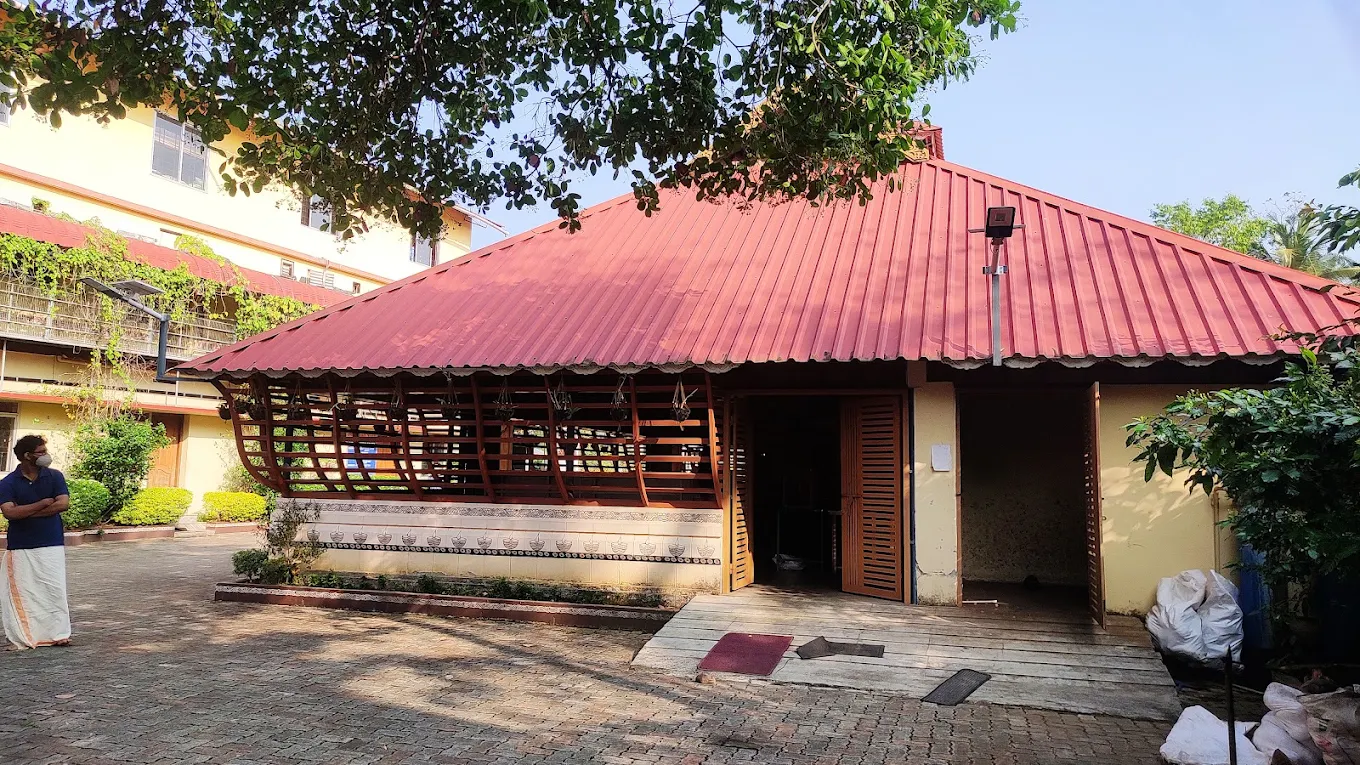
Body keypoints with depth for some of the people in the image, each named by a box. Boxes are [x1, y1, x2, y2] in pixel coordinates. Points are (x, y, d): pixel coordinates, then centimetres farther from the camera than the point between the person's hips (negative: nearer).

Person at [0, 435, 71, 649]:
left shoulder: (54, 476, 1)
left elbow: (62, 503, -11)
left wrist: (25, 513, -11)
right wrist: (44, 503, -14)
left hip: (51, 544, 0)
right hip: (20, 548, 0)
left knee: (55, 589, -1)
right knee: (22, 591, 4)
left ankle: (59, 633, 5)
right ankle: (25, 636, 14)